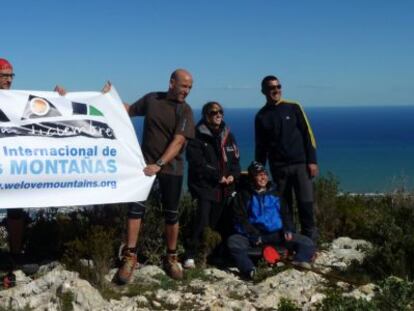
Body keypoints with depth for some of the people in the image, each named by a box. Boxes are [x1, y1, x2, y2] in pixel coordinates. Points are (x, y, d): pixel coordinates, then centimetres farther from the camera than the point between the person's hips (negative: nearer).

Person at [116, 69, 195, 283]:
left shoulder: (185, 110, -7)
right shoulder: (151, 99, 2)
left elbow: (178, 141, -17)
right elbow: (129, 110, 20)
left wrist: (159, 165, -26)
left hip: (171, 168, -1)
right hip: (145, 163, 2)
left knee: (171, 214, 4)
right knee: (136, 207, -7)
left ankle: (171, 258, 19)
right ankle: (129, 257, 0)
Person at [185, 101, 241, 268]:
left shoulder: (228, 136, 14)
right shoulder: (198, 137, -6)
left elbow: (235, 160, 16)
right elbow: (197, 163, -13)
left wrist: (232, 175, -4)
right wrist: (218, 176, -15)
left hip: (225, 188, 6)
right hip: (205, 186, -6)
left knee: (223, 222, 7)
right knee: (202, 220, -16)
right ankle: (190, 256, -8)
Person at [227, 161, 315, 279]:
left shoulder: (275, 194, 19)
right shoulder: (243, 195, 9)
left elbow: (285, 214, 20)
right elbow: (239, 219, 0)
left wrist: (287, 229, -2)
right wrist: (253, 235, -15)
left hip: (276, 234, 3)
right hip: (253, 235, -2)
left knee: (307, 244, -17)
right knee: (233, 241, -34)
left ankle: (298, 263, -42)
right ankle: (250, 270, -52)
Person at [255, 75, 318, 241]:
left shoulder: (293, 107, 2)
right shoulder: (261, 116, 7)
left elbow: (307, 134, 1)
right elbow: (260, 147, 11)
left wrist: (312, 160, -6)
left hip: (300, 164, -1)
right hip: (278, 168, 2)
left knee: (306, 202, -7)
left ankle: (310, 238, 5)